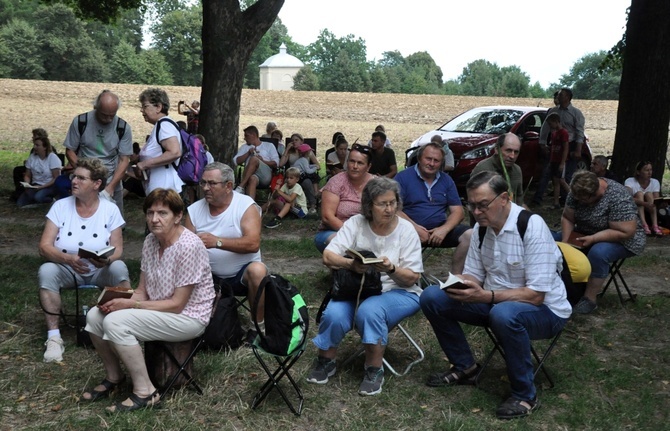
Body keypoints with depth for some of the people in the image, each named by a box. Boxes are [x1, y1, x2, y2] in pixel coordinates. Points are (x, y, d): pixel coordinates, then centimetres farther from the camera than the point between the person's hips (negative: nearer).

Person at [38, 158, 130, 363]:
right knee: (46, 271, -30)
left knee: (119, 268, -31)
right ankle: (53, 337, -26)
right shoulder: (60, 206, -5)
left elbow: (117, 249, -7)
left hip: (101, 271, 0)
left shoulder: (110, 209, -5)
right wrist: (69, 259, -31)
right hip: (67, 270, 1)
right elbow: (44, 246, -11)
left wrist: (107, 259, -32)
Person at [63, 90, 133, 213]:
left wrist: (110, 187, -15)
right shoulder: (80, 122, -6)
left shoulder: (124, 128, -6)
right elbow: (70, 151, 1)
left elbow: (124, 160, -6)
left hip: (113, 185, 0)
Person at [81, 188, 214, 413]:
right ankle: (113, 376, 18)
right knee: (95, 316, -3)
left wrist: (130, 305, -21)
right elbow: (142, 291, 6)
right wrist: (116, 301, -14)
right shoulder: (150, 241, 1)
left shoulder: (189, 247, -23)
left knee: (116, 322, -24)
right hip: (158, 309, 8)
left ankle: (145, 392, -11)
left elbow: (177, 304, -21)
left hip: (188, 316, -8)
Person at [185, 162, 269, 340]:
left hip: (242, 274, -3)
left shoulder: (246, 206, -10)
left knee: (257, 270, -34)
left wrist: (217, 242, -35)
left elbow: (253, 244, -24)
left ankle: (258, 326, -14)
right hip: (209, 277, 3)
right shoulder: (194, 210, 2)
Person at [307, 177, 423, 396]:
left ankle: (374, 371, -14)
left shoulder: (406, 230, -4)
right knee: (333, 314, -28)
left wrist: (391, 269, -28)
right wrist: (350, 264, -30)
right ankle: (326, 362, 2)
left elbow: (411, 278, -7)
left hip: (398, 292, -2)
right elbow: (328, 256, -9)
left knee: (369, 310, -35)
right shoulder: (355, 223, -1)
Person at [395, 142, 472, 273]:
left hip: (440, 229, 4)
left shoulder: (446, 180, 13)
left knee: (470, 235, -21)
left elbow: (458, 211, 9)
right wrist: (415, 228, -21)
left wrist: (444, 229, -12)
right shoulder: (403, 177, 1)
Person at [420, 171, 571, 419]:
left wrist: (485, 296, -36)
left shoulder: (532, 227, -24)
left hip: (544, 311, -7)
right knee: (432, 297, -7)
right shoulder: (481, 227, -3)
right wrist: (459, 285, -19)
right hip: (495, 301, 7)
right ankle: (464, 366, 10)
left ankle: (525, 395, -18)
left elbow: (535, 296, -27)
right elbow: (473, 275, 5)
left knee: (504, 314, -41)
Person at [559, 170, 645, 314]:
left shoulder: (619, 198, -31)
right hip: (587, 234, 7)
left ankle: (589, 299, -23)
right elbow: (567, 218, -7)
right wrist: (565, 242, -20)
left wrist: (593, 239, -33)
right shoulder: (578, 191, -13)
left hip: (621, 240, -7)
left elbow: (625, 232, -31)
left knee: (598, 253, -35)